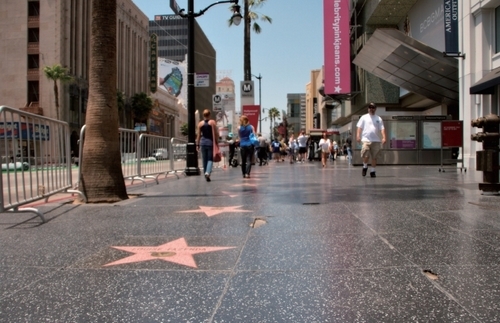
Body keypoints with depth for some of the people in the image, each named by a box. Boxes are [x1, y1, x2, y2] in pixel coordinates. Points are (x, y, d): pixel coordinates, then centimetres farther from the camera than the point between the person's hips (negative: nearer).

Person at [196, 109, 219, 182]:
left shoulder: (200, 123, 4)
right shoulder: (212, 122, -3)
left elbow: (198, 135, 5)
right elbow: (216, 134, -5)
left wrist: (197, 144, 9)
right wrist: (217, 142, 1)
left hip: (203, 142, 3)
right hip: (211, 142, -2)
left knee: (204, 159, 10)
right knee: (210, 159, 0)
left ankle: (206, 173, 15)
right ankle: (207, 172, -22)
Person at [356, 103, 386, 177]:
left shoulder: (379, 119, 15)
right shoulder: (364, 117, 11)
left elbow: (382, 128, 8)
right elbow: (359, 127, 5)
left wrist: (383, 137, -6)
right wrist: (358, 135, -9)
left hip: (376, 140, 2)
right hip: (366, 139, -2)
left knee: (374, 157, 3)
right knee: (366, 155, -15)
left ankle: (372, 171, 14)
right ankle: (365, 166, 11)